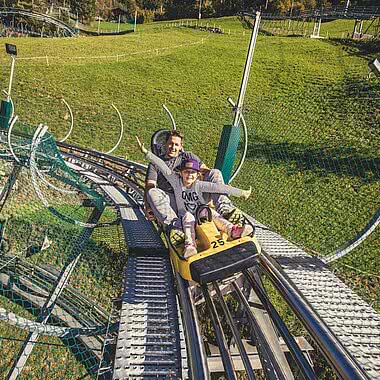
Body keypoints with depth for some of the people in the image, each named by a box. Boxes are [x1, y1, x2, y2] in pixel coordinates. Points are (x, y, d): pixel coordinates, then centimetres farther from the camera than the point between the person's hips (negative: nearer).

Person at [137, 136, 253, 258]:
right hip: (185, 219, -1)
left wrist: (241, 192, -8)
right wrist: (146, 152, -17)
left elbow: (218, 187, -8)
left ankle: (232, 230, -48)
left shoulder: (199, 185, -1)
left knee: (210, 211, -26)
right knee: (188, 216, -31)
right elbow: (163, 167, -10)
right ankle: (190, 245, -54)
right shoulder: (176, 182, -2)